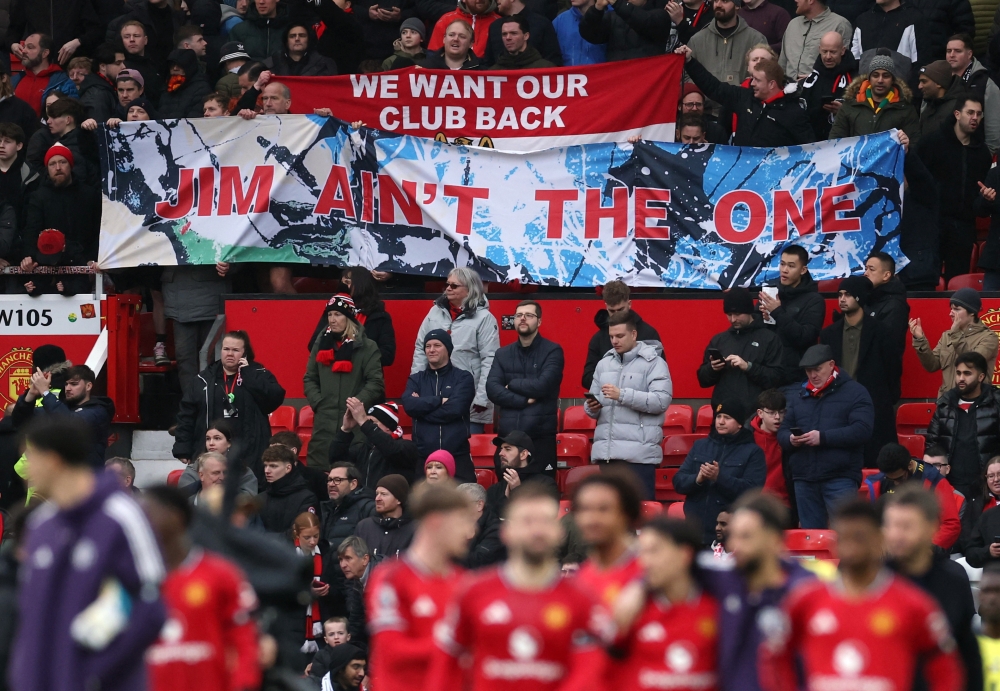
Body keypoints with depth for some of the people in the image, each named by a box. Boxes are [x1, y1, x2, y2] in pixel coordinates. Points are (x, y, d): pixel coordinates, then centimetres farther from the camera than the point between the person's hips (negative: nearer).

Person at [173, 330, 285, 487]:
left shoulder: (258, 375, 6)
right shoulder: (205, 379, 10)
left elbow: (276, 398, -12)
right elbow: (186, 415, 10)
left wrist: (247, 374, -11)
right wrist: (183, 449, 3)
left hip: (249, 456, -2)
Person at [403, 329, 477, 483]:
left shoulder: (463, 378, 6)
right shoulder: (416, 380, 14)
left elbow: (455, 408, -9)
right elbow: (409, 405, -5)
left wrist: (423, 407, -4)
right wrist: (440, 400, -9)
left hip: (457, 456, -2)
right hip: (423, 456, 2)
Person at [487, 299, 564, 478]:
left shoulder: (552, 351, 2)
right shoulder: (502, 354, 14)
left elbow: (543, 385, -11)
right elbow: (492, 390, 0)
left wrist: (512, 385, 1)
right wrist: (523, 400, -11)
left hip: (541, 436, -4)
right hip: (508, 436, 4)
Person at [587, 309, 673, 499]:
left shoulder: (654, 363, 0)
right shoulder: (604, 364, 19)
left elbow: (661, 401, -13)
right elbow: (593, 402, 23)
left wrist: (622, 395, -18)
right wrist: (592, 407, -2)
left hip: (638, 453, -6)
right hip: (605, 452, 6)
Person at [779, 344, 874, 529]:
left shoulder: (855, 393, 1)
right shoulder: (799, 397, 20)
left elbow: (862, 430, -11)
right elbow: (782, 431, 18)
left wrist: (823, 437, -18)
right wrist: (790, 439, -7)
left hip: (840, 478, -6)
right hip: (804, 479, 6)